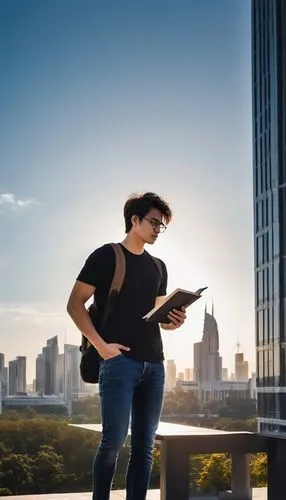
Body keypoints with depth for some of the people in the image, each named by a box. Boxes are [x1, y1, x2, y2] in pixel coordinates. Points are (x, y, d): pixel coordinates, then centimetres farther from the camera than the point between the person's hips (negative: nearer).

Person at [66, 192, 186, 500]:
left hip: (154, 365, 6)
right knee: (114, 441, -11)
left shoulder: (158, 267, 18)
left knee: (144, 446, 5)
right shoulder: (107, 256, 0)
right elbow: (75, 304, -4)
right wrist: (100, 345, -13)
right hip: (119, 361, -6)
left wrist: (174, 322, 1)